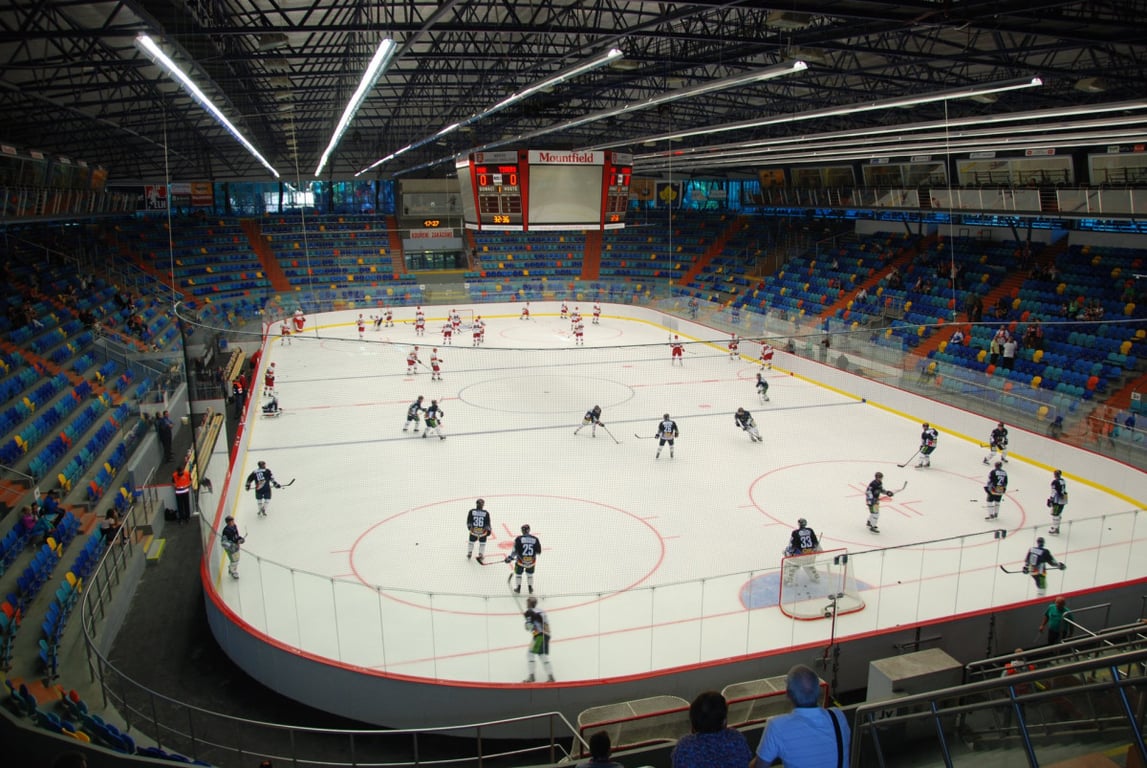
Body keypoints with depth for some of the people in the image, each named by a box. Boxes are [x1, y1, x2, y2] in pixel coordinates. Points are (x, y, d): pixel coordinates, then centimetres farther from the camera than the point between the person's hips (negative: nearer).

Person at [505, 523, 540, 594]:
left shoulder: (519, 539, -13)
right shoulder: (535, 539, -7)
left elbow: (515, 550, -11)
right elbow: (539, 551, 1)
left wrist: (510, 557, 3)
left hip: (521, 560, -2)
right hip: (532, 561, 2)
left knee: (518, 573, 23)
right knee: (530, 573, 27)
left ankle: (518, 588, 30)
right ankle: (530, 588, 33)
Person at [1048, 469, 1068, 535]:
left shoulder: (1055, 482, -19)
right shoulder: (1063, 481, 7)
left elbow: (1054, 492, -19)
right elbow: (1064, 491, 16)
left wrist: (1050, 500, -12)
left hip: (1057, 501, -9)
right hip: (1063, 500, 9)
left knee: (1055, 514, -3)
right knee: (1058, 514, 18)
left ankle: (1055, 530, -2)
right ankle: (1056, 527, 29)